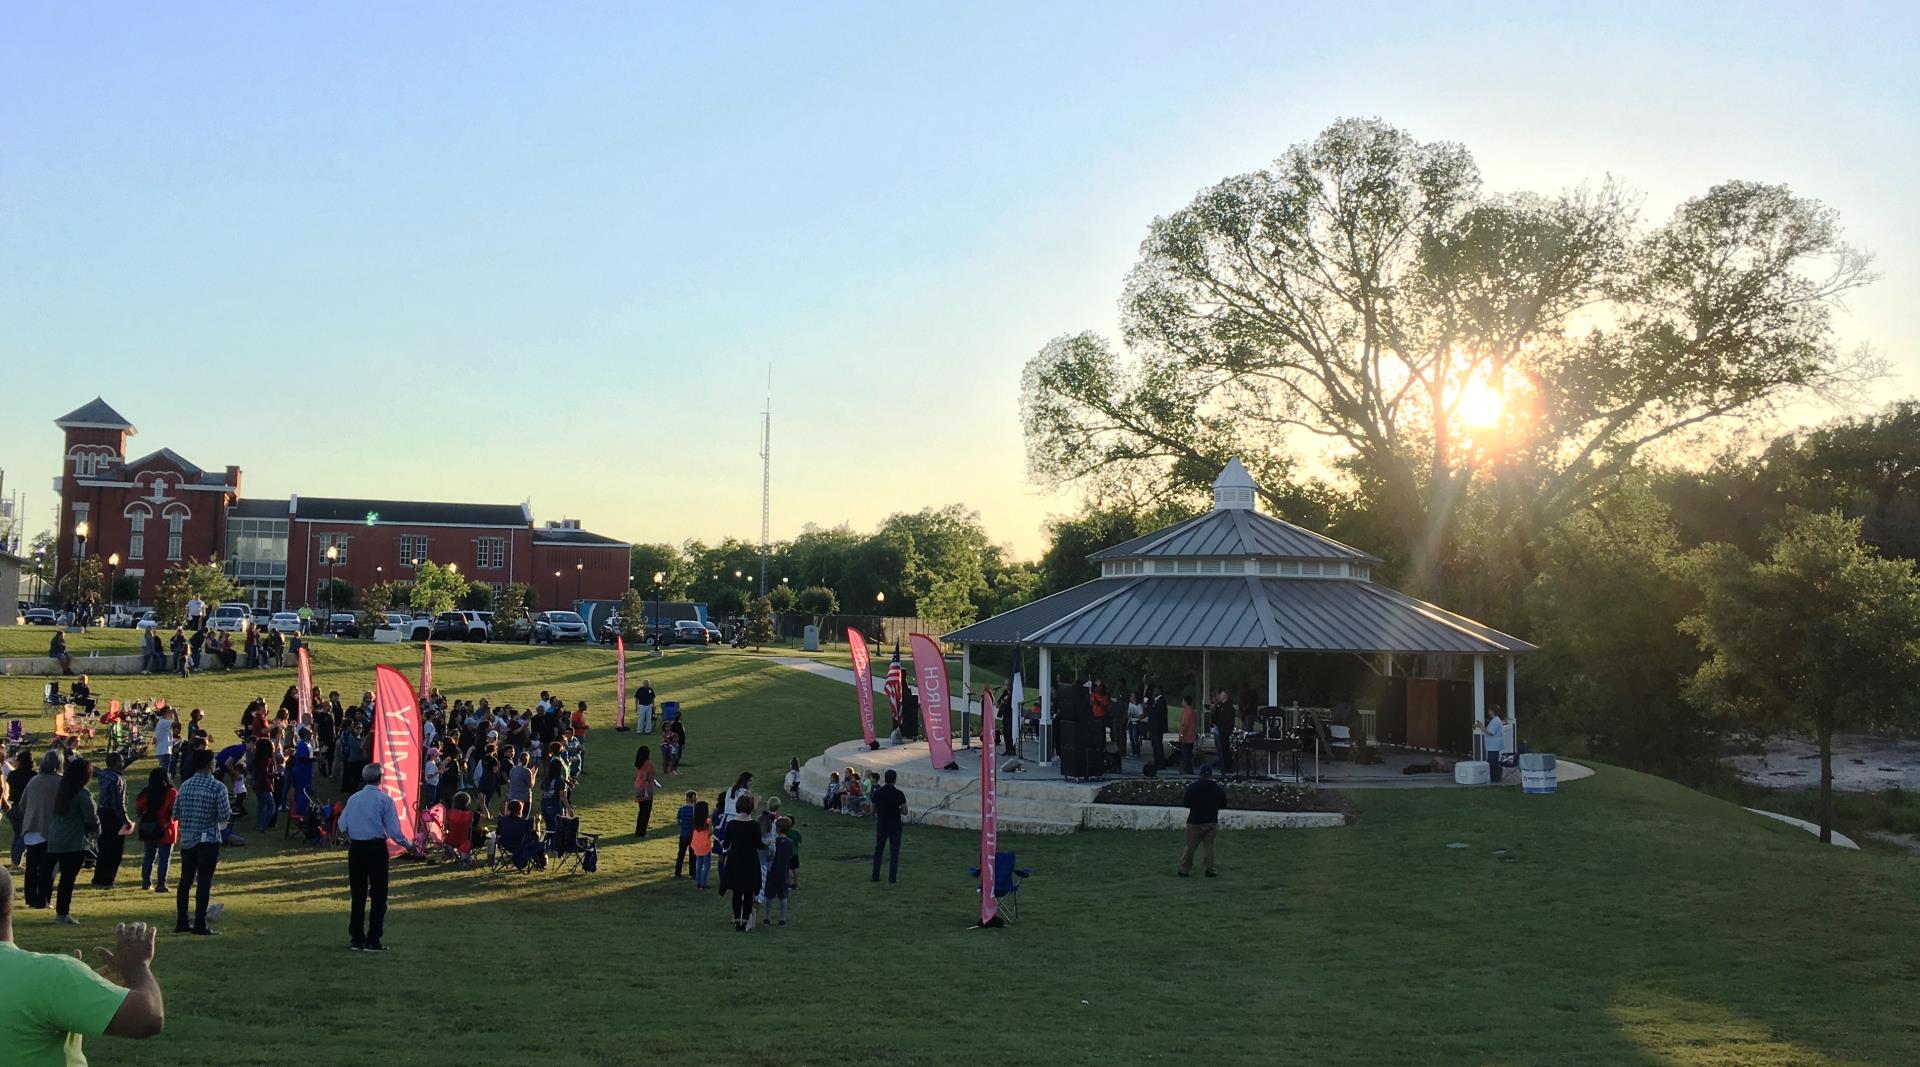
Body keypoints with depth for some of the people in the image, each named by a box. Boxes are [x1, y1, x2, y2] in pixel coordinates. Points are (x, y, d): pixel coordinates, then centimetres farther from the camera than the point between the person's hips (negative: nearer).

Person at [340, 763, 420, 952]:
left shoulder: (353, 798, 5)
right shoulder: (384, 800, -8)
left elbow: (342, 825, 7)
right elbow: (394, 831, -9)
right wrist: (409, 845, 5)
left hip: (355, 848, 5)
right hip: (376, 848, -5)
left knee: (358, 895, 12)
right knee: (378, 895, 3)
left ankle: (356, 939, 16)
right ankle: (372, 941, 2)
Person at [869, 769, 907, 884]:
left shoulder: (877, 792, -6)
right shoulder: (899, 794, -14)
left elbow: (873, 810, 1)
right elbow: (905, 812, -9)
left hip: (881, 826, 2)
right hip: (895, 826, -2)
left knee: (878, 850, 16)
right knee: (894, 852, 7)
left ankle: (875, 876, 14)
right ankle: (892, 877, 3)